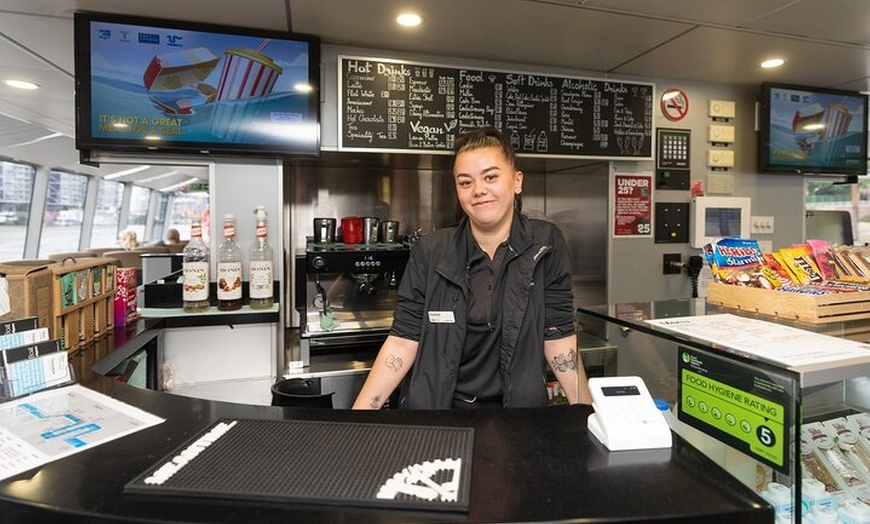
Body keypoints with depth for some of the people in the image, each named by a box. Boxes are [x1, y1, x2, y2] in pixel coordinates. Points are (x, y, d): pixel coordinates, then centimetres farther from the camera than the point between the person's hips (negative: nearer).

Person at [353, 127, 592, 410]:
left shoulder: (546, 244, -5)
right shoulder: (430, 251, -5)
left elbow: (559, 338, -4)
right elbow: (403, 341, -8)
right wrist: (359, 409, -15)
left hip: (520, 402, 1)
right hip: (433, 404, 0)